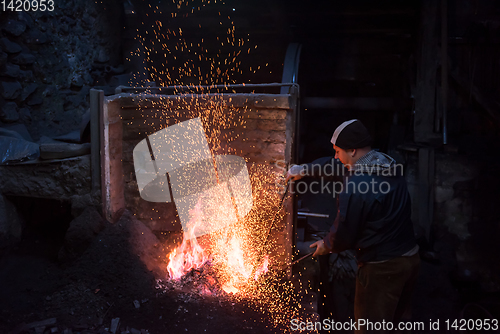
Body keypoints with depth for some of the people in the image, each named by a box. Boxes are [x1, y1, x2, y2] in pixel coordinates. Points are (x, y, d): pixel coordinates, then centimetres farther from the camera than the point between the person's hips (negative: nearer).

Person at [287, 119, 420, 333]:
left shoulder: (355, 187, -25)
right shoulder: (389, 165, 3)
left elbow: (344, 233, -16)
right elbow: (337, 166, 16)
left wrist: (327, 245, 6)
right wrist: (304, 170, 21)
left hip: (382, 268, -9)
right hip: (410, 257, 9)